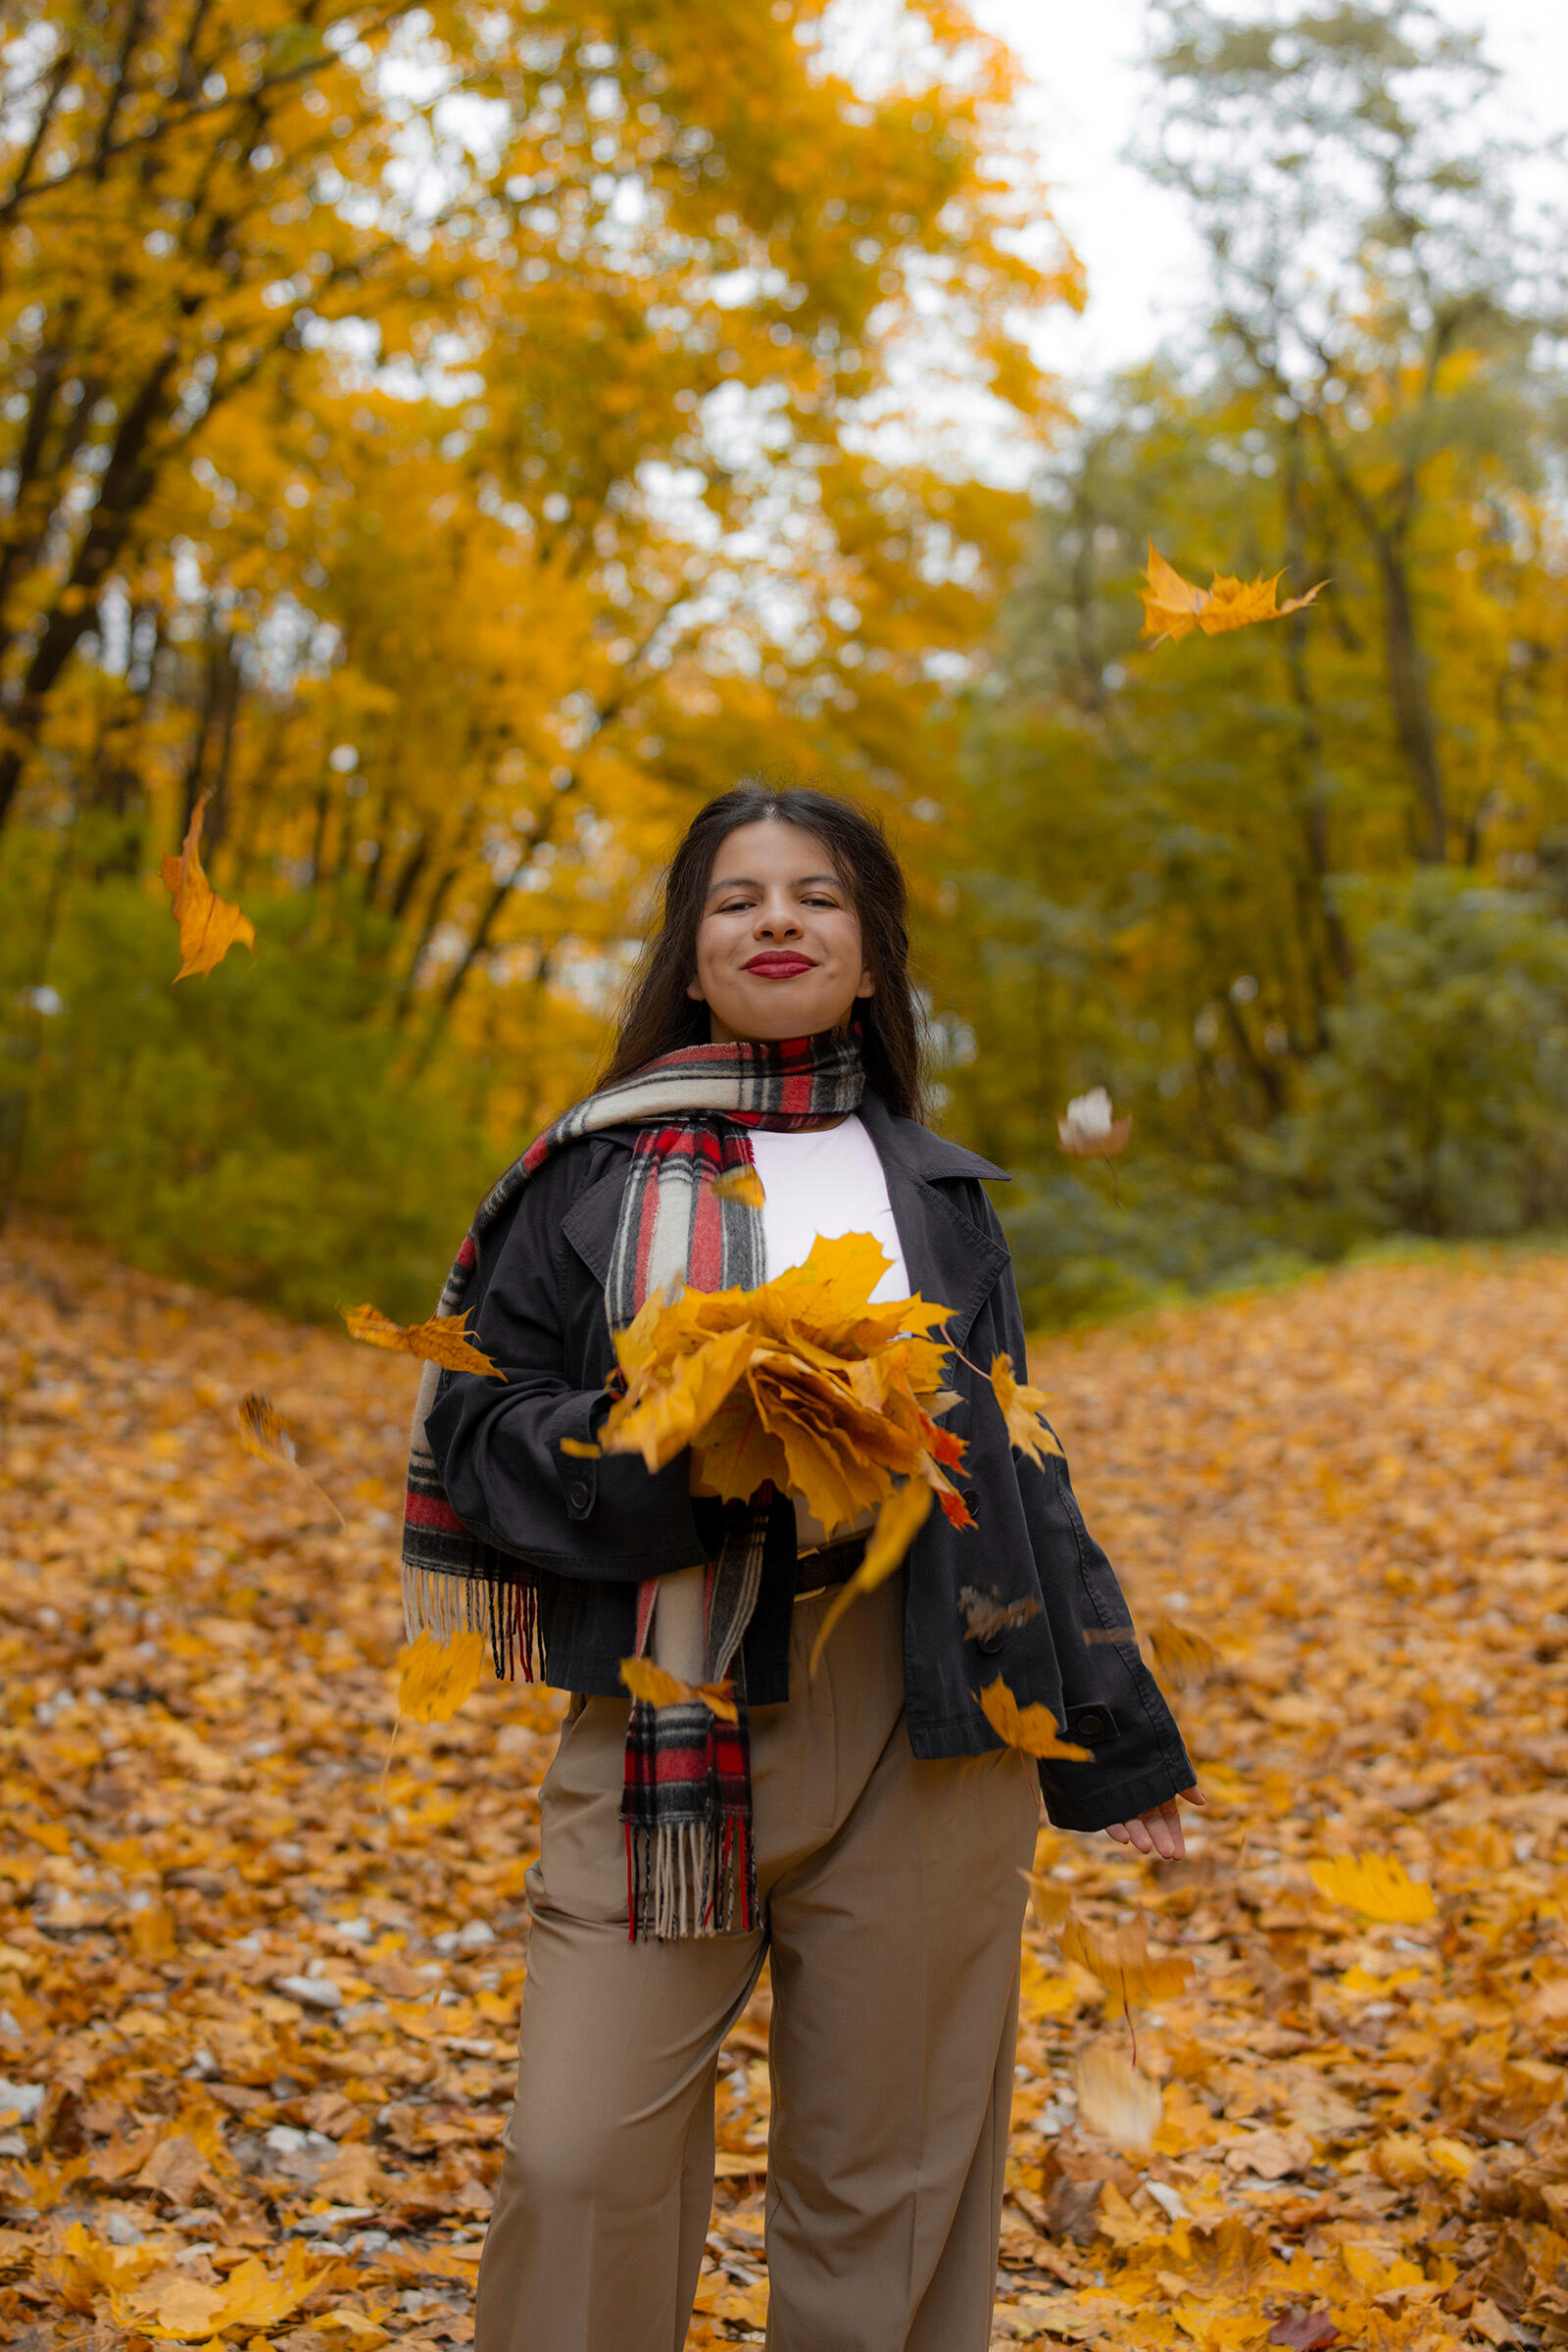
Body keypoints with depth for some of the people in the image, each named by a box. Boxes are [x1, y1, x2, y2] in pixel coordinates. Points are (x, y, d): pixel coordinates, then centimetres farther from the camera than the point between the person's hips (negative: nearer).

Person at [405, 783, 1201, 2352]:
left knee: (884, 2177, 6)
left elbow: (1015, 1468, 16)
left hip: (921, 1721, 2)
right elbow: (481, 1427, 2)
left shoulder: (936, 1193, 13)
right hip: (662, 1714, -1)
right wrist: (674, 1443, -16)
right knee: (584, 2161, -5)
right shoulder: (596, 1173, 7)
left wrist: (1109, 1734, 15)